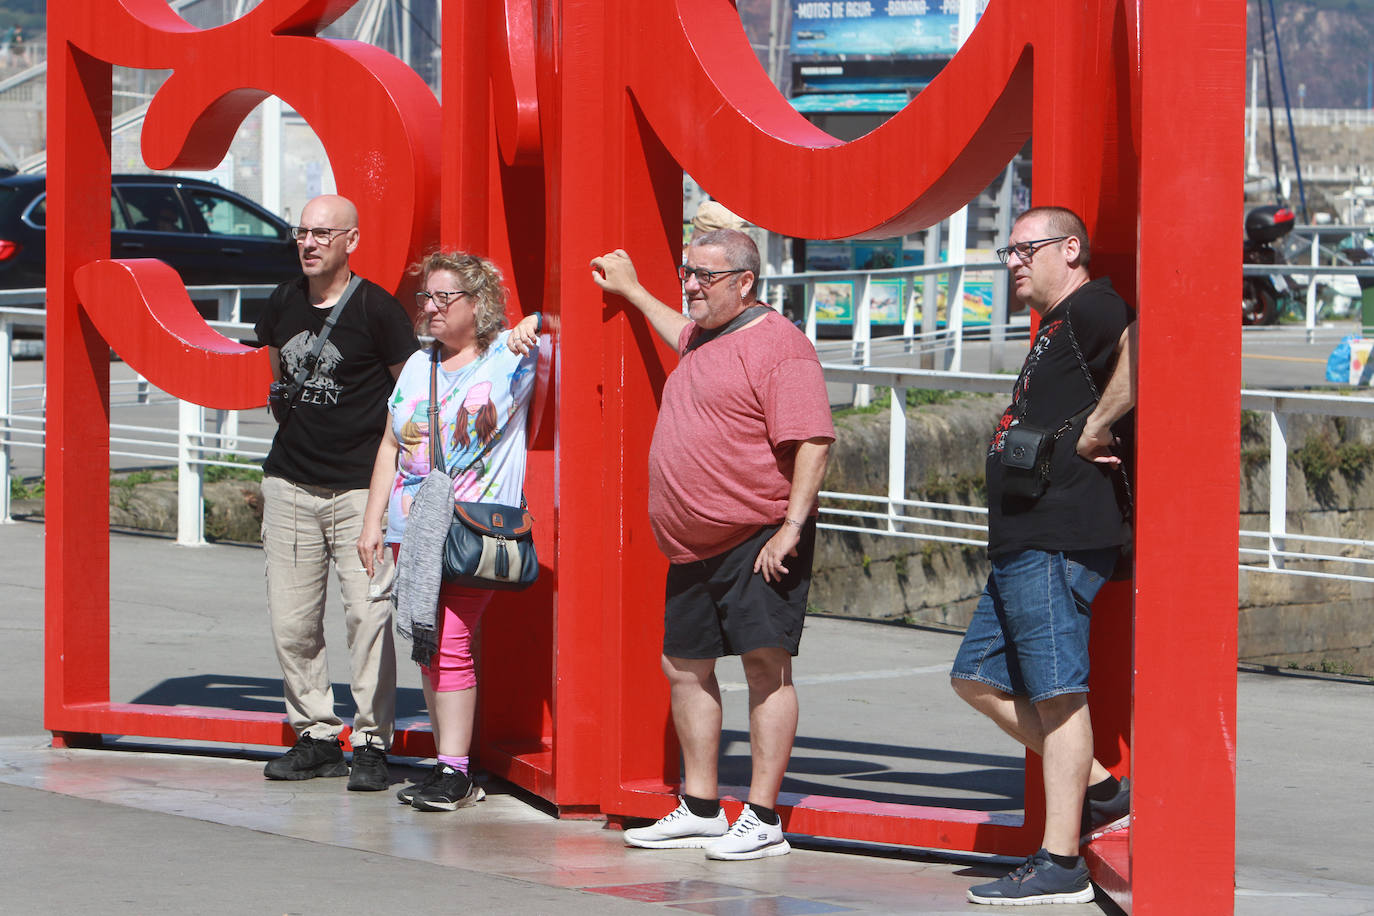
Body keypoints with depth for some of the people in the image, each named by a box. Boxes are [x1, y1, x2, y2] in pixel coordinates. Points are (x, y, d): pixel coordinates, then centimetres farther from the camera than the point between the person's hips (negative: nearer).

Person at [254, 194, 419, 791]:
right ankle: (316, 735, 14)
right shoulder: (284, 302, 9)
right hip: (290, 481, 5)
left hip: (362, 485, -5)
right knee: (290, 618, 4)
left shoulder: (377, 309, -7)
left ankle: (372, 742, -3)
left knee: (369, 613, -10)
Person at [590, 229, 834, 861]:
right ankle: (700, 809, 22)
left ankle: (762, 819, -12)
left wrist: (792, 527, -25)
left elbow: (811, 442, -20)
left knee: (765, 661, -11)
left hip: (761, 540, -10)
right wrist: (631, 291, 49)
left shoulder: (776, 344, -13)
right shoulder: (704, 339, 17)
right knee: (685, 666, 12)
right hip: (694, 546, 10)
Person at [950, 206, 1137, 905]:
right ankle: (1098, 788, 17)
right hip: (1023, 541, 11)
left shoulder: (1090, 308, -9)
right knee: (977, 678, 14)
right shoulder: (1055, 330, 23)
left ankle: (1060, 865, -7)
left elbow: (1145, 351, -30)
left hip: (1059, 544, -11)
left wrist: (1095, 428, -23)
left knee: (1058, 692, -9)